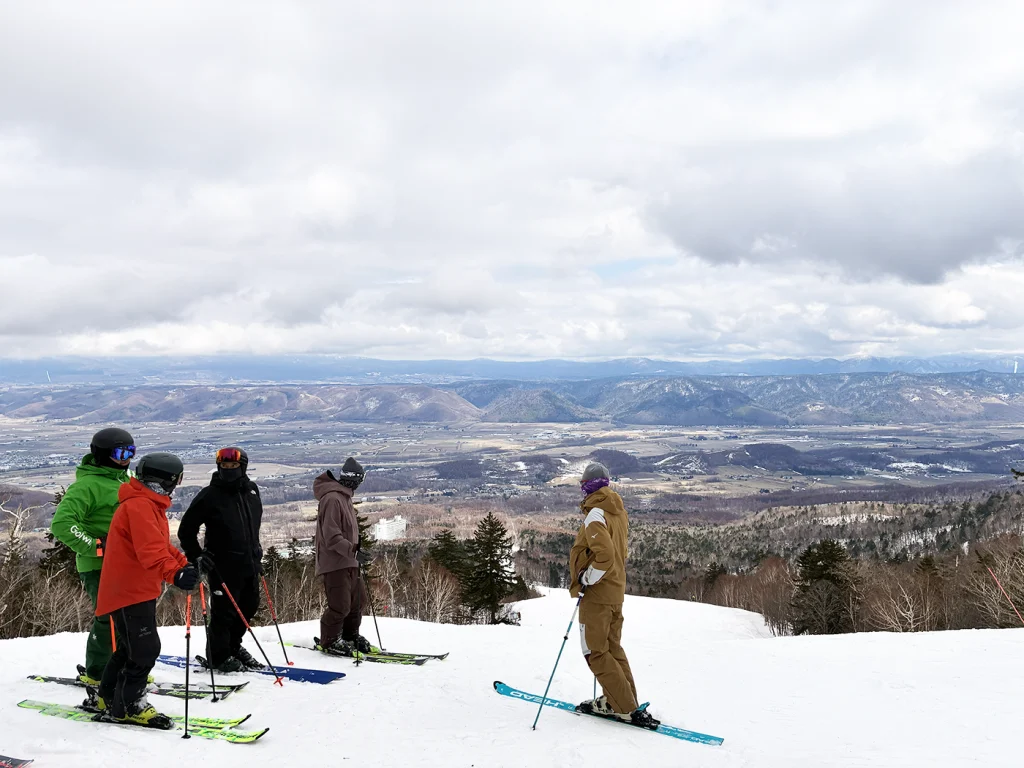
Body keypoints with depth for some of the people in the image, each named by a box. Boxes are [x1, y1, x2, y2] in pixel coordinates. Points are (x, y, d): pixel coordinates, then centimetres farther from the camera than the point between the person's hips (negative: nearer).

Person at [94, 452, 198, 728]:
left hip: (139, 590, 11)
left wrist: (185, 564, 15)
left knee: (130, 647, 21)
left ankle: (109, 698, 35)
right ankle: (127, 706, 5)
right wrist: (175, 573, -44)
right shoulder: (139, 506, -19)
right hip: (129, 591, -11)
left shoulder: (150, 504, 16)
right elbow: (150, 550, -33)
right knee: (145, 649, -7)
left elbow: (162, 545, 24)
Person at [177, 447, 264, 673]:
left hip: (249, 563, 7)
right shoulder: (210, 495, -11)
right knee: (224, 612, 0)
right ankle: (219, 656, 19)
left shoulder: (251, 490, 7)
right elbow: (186, 529, -6)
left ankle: (233, 645, 37)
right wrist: (196, 557, -11)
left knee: (249, 607, 16)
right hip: (224, 566, -7)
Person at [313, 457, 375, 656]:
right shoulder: (332, 499, -19)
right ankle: (329, 641, 12)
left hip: (348, 561, 10)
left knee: (356, 601, 15)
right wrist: (354, 552, -28)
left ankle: (351, 636, 30)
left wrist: (356, 552, 24)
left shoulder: (344, 497, 14)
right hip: (335, 562, -10)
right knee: (340, 605, -5)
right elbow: (332, 536, -24)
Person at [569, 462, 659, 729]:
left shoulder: (595, 514, -20)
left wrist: (586, 579, -17)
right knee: (612, 648, 17)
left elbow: (605, 555, -30)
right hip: (616, 590, 9)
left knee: (596, 652, 0)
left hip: (596, 593, -9)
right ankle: (615, 701, 20)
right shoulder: (619, 511, 8)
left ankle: (627, 709, -2)